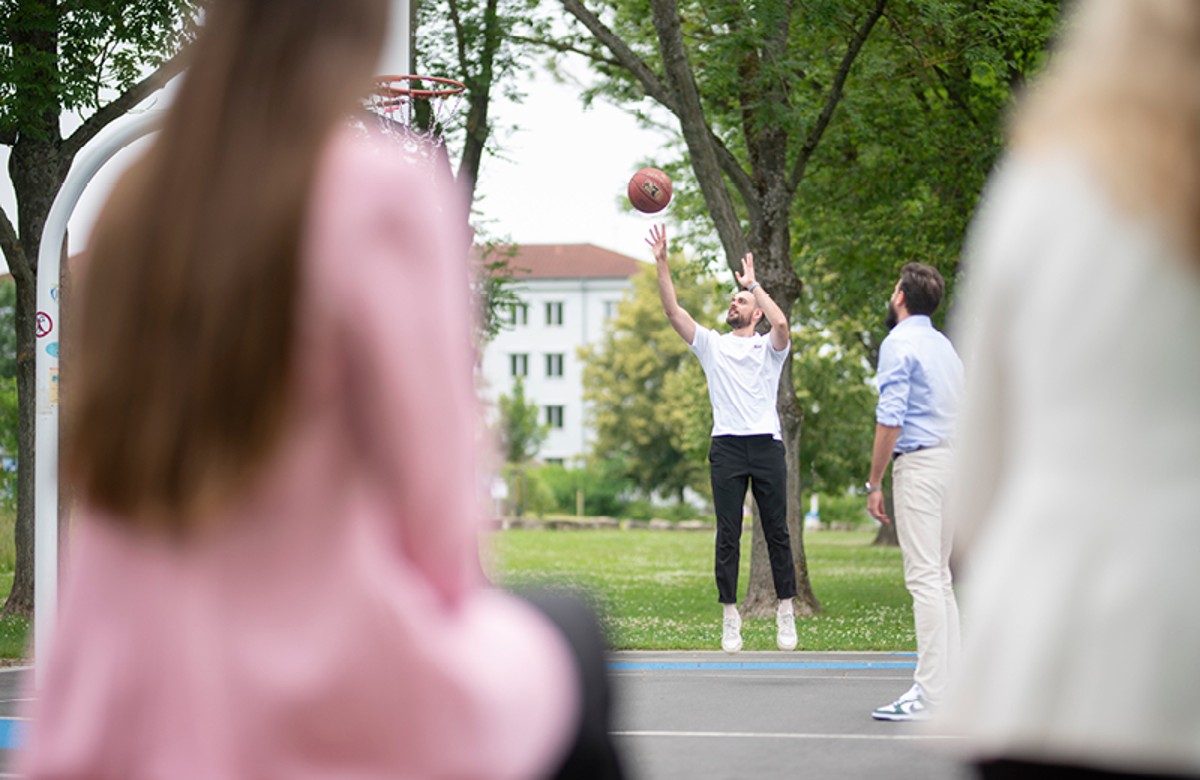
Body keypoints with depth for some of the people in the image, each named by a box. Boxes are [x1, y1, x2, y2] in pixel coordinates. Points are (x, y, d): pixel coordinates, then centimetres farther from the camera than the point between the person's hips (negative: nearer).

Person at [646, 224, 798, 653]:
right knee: (727, 535, 0)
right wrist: (661, 262, -3)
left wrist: (753, 283, -8)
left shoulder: (769, 348, 8)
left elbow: (781, 323, -15)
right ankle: (730, 617, 3)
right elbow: (673, 311, 6)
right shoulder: (711, 344, 15)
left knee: (777, 532, 2)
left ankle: (785, 614, 8)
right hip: (727, 448, 2)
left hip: (767, 445, -2)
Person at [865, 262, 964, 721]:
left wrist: (874, 484, -9)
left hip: (919, 461, -9)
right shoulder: (945, 345, 19)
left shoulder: (899, 344, -8)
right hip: (952, 460, 9)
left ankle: (929, 695, -13)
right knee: (939, 579, 13)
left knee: (924, 579, -11)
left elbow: (890, 421, -15)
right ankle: (951, 684, 12)